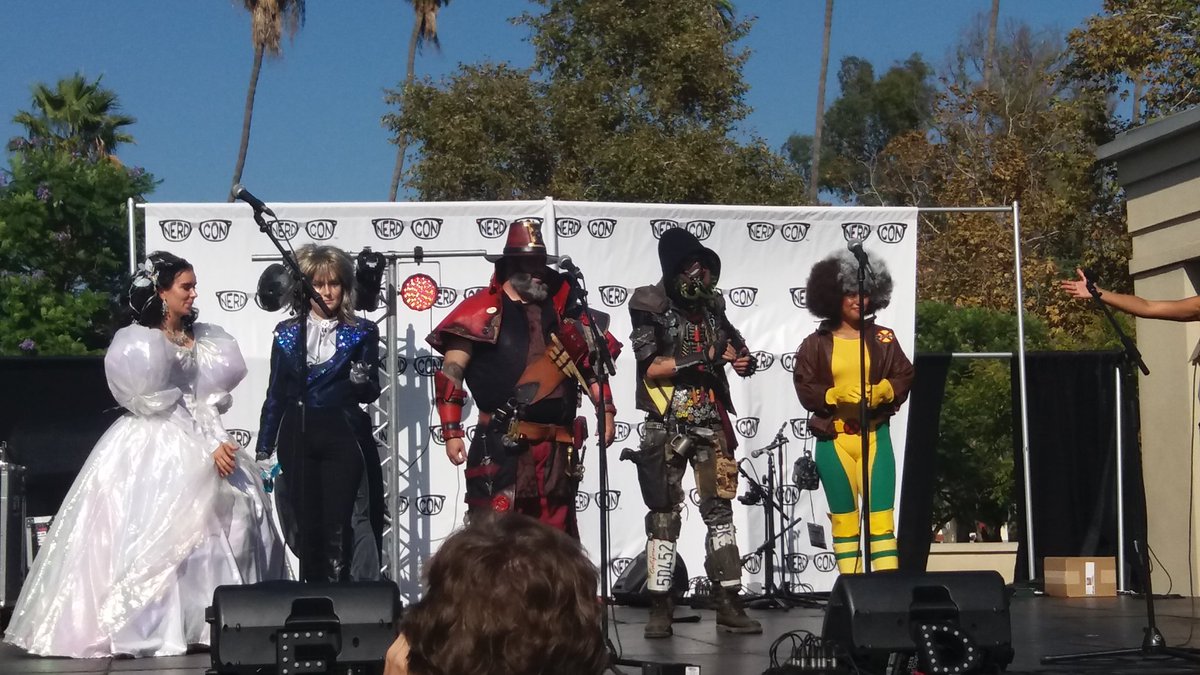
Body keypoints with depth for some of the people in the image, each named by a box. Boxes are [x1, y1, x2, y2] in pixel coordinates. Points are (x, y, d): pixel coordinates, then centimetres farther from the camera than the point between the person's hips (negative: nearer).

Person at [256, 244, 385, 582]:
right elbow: (275, 394, 10)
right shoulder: (287, 333, 6)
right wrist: (264, 449, 8)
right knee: (306, 525, 6)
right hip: (297, 437, 2)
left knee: (337, 525, -6)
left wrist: (362, 380, -24)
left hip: (343, 437, -2)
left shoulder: (361, 333, 1)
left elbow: (371, 392, -1)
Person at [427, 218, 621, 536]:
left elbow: (592, 360, 21)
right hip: (500, 447, -5)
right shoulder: (483, 311, -2)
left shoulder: (561, 310, 14)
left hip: (558, 449, 6)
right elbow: (450, 371, -5)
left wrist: (605, 409, 10)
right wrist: (451, 431, -10)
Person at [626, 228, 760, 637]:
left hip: (711, 423, 4)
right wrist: (704, 358, -20)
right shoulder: (651, 309, -5)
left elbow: (735, 346, 25)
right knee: (664, 514, 0)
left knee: (720, 509, 4)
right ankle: (660, 607, 5)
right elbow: (651, 368, -13)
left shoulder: (711, 306, 9)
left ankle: (728, 604, 7)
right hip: (668, 426, -4)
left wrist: (743, 360, 2)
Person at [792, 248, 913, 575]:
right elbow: (805, 388, -2)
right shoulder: (816, 343, 4)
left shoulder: (883, 338, 7)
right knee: (843, 518, 5)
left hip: (875, 436, 0)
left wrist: (882, 391, -16)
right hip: (833, 439, 0)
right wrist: (837, 395, -18)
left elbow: (904, 376, 4)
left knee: (881, 515, -6)